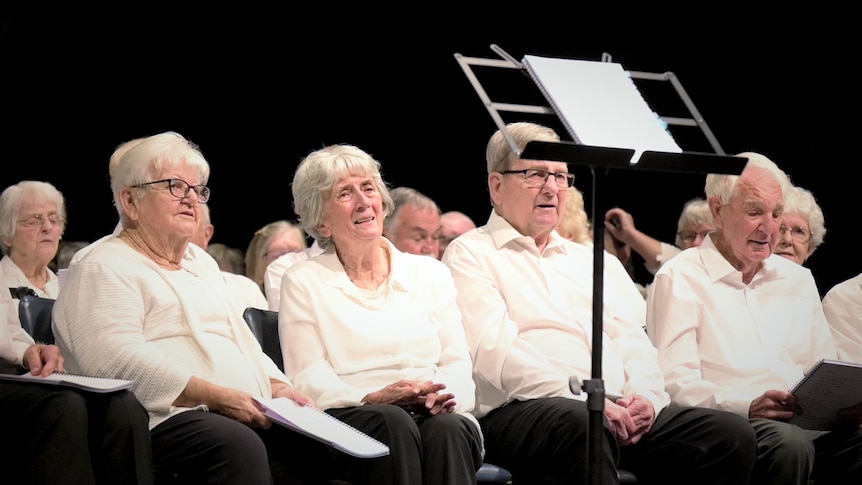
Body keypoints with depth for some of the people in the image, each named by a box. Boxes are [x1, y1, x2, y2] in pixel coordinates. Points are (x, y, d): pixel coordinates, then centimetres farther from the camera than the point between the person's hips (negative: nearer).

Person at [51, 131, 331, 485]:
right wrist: (217, 396, -21)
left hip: (246, 416, 8)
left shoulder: (202, 262, 29)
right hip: (162, 418, -8)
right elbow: (120, 360, -16)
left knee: (315, 444, -20)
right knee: (238, 445, -38)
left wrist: (277, 388, 7)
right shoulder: (105, 269, 0)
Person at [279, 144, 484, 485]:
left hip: (436, 415, 2)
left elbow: (457, 363, 14)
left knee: (447, 428, -34)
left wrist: (442, 396, -11)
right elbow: (307, 380, 2)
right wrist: (371, 399, -17)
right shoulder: (303, 282, 13)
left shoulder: (430, 274, 21)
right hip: (351, 419, -2)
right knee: (393, 422, -36)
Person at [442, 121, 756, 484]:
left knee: (732, 435, -16)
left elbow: (633, 342, 19)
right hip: (522, 411, -6)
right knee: (578, 422, -42)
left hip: (620, 411, 6)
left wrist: (644, 396, -5)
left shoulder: (596, 262, 29)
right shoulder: (469, 255, 8)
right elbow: (492, 352, -7)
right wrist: (585, 400, -16)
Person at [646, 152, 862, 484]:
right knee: (789, 444, -39)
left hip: (807, 421, 5)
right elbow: (675, 382, -8)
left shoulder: (798, 279, 26)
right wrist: (747, 406, -24)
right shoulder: (680, 278, 4)